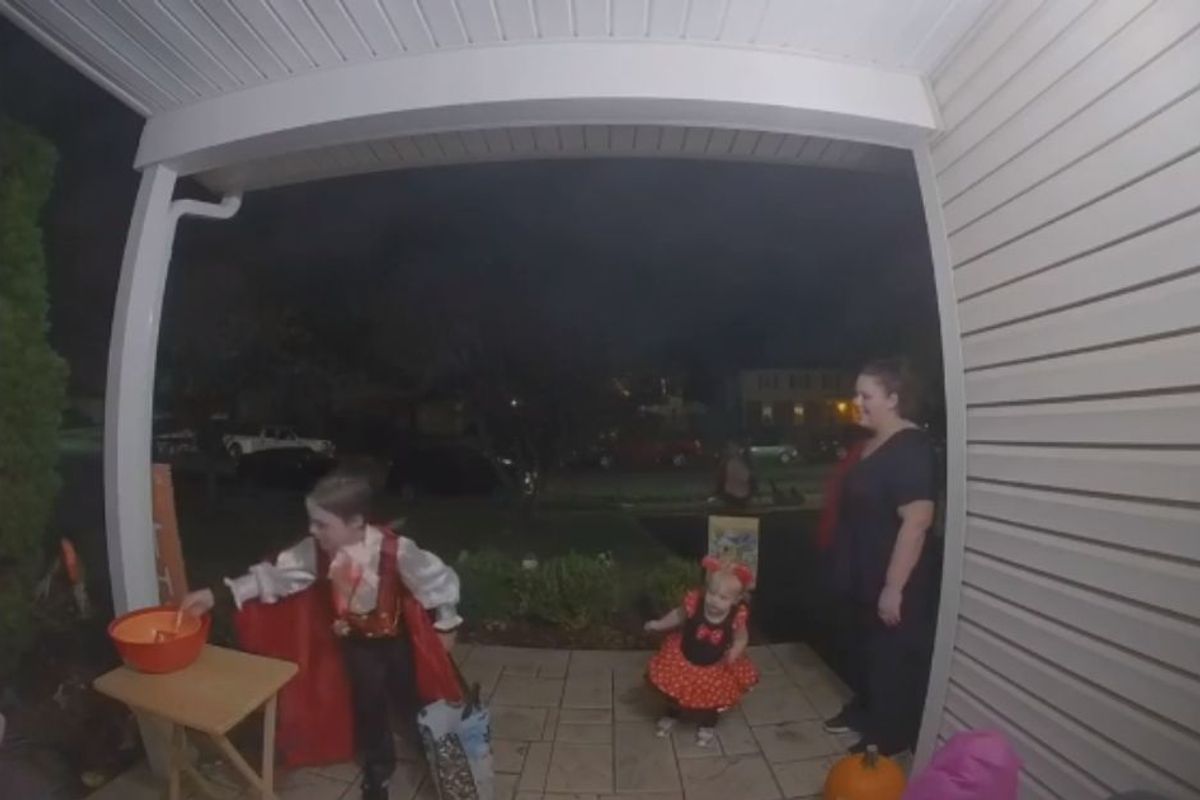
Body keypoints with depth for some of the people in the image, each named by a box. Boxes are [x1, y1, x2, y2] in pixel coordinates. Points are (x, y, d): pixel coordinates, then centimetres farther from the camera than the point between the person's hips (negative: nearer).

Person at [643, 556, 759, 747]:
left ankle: (707, 724, 52)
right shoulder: (694, 602, -31)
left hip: (715, 668, 0)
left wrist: (734, 652, -29)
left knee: (710, 698, 19)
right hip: (682, 659, 1)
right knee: (675, 690, 19)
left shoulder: (737, 616, -29)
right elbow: (678, 616, -10)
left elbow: (741, 638, -11)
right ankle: (672, 714, 53)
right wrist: (659, 624, -15)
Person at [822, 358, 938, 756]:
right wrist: (847, 570, 20)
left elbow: (916, 522, -26)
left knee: (894, 658, 9)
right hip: (864, 578, 9)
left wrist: (894, 588, -25)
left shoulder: (911, 449, -23)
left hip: (895, 584, -9)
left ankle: (889, 736, 27)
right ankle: (863, 709, 42)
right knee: (864, 647, 23)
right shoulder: (872, 444, 7)